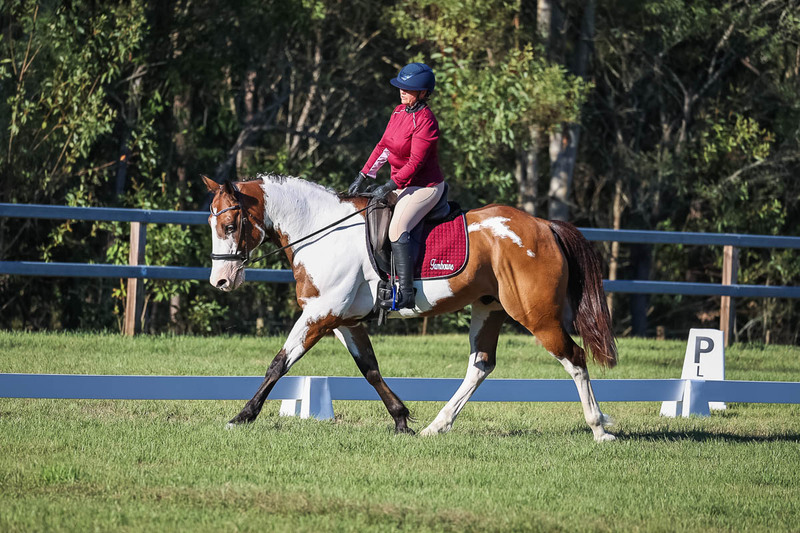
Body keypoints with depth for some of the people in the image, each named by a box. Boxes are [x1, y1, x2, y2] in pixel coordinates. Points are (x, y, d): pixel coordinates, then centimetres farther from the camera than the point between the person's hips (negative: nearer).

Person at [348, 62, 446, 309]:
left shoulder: (425, 121, -20)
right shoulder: (399, 112, 7)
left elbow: (416, 162, -22)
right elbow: (383, 147, 12)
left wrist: (389, 187, -23)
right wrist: (363, 176, 6)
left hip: (425, 187, -10)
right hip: (401, 184, 10)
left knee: (397, 228, -27)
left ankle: (405, 293, -31)